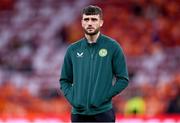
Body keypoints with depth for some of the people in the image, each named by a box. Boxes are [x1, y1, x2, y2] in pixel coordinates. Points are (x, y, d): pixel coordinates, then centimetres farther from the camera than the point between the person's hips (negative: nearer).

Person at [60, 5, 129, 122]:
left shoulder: (112, 47, -2)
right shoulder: (73, 50, 8)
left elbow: (123, 79, -2)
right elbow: (65, 80, 15)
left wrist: (105, 97, -11)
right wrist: (71, 97, -2)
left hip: (103, 112, -4)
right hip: (79, 113, 4)